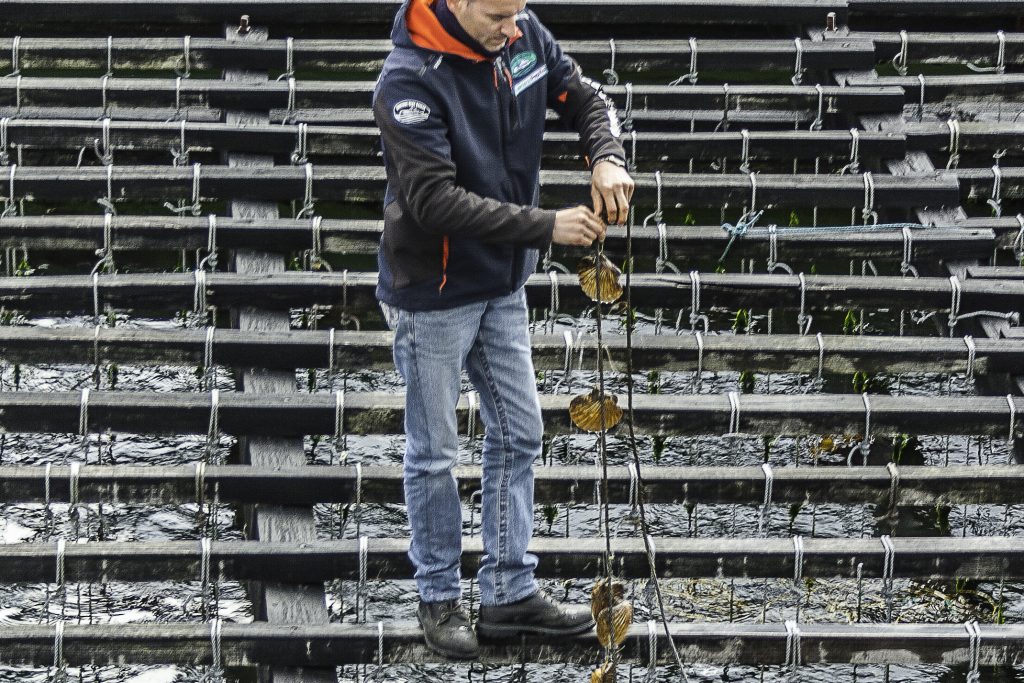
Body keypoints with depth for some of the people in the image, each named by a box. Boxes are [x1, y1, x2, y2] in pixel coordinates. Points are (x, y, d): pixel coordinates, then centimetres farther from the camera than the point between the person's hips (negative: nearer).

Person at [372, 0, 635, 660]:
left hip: (503, 284, 7)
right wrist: (545, 226, -30)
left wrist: (607, 159, -16)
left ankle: (509, 592, 23)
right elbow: (436, 199, -29)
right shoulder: (410, 81, -27)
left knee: (519, 433, 13)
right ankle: (440, 598, 21)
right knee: (435, 452, 6)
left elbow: (586, 98, 6)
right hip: (433, 292, -7)